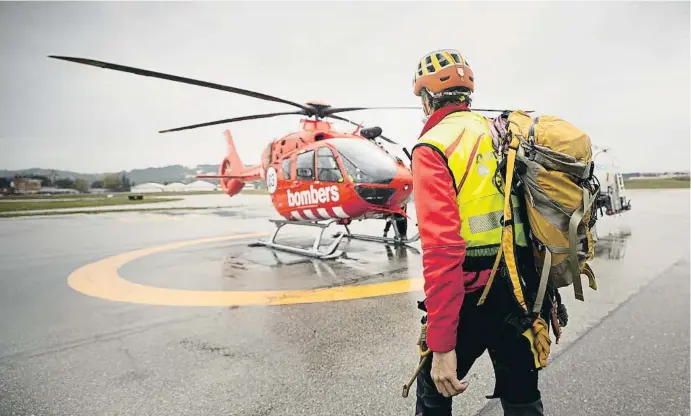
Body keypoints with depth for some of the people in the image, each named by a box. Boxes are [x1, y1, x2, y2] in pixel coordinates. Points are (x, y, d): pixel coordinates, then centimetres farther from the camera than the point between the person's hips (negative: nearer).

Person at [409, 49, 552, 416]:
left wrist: (441, 346, -20)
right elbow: (525, 217, 13)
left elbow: (442, 248, -23)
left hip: (472, 299, -6)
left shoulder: (433, 148, -14)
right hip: (522, 292, 6)